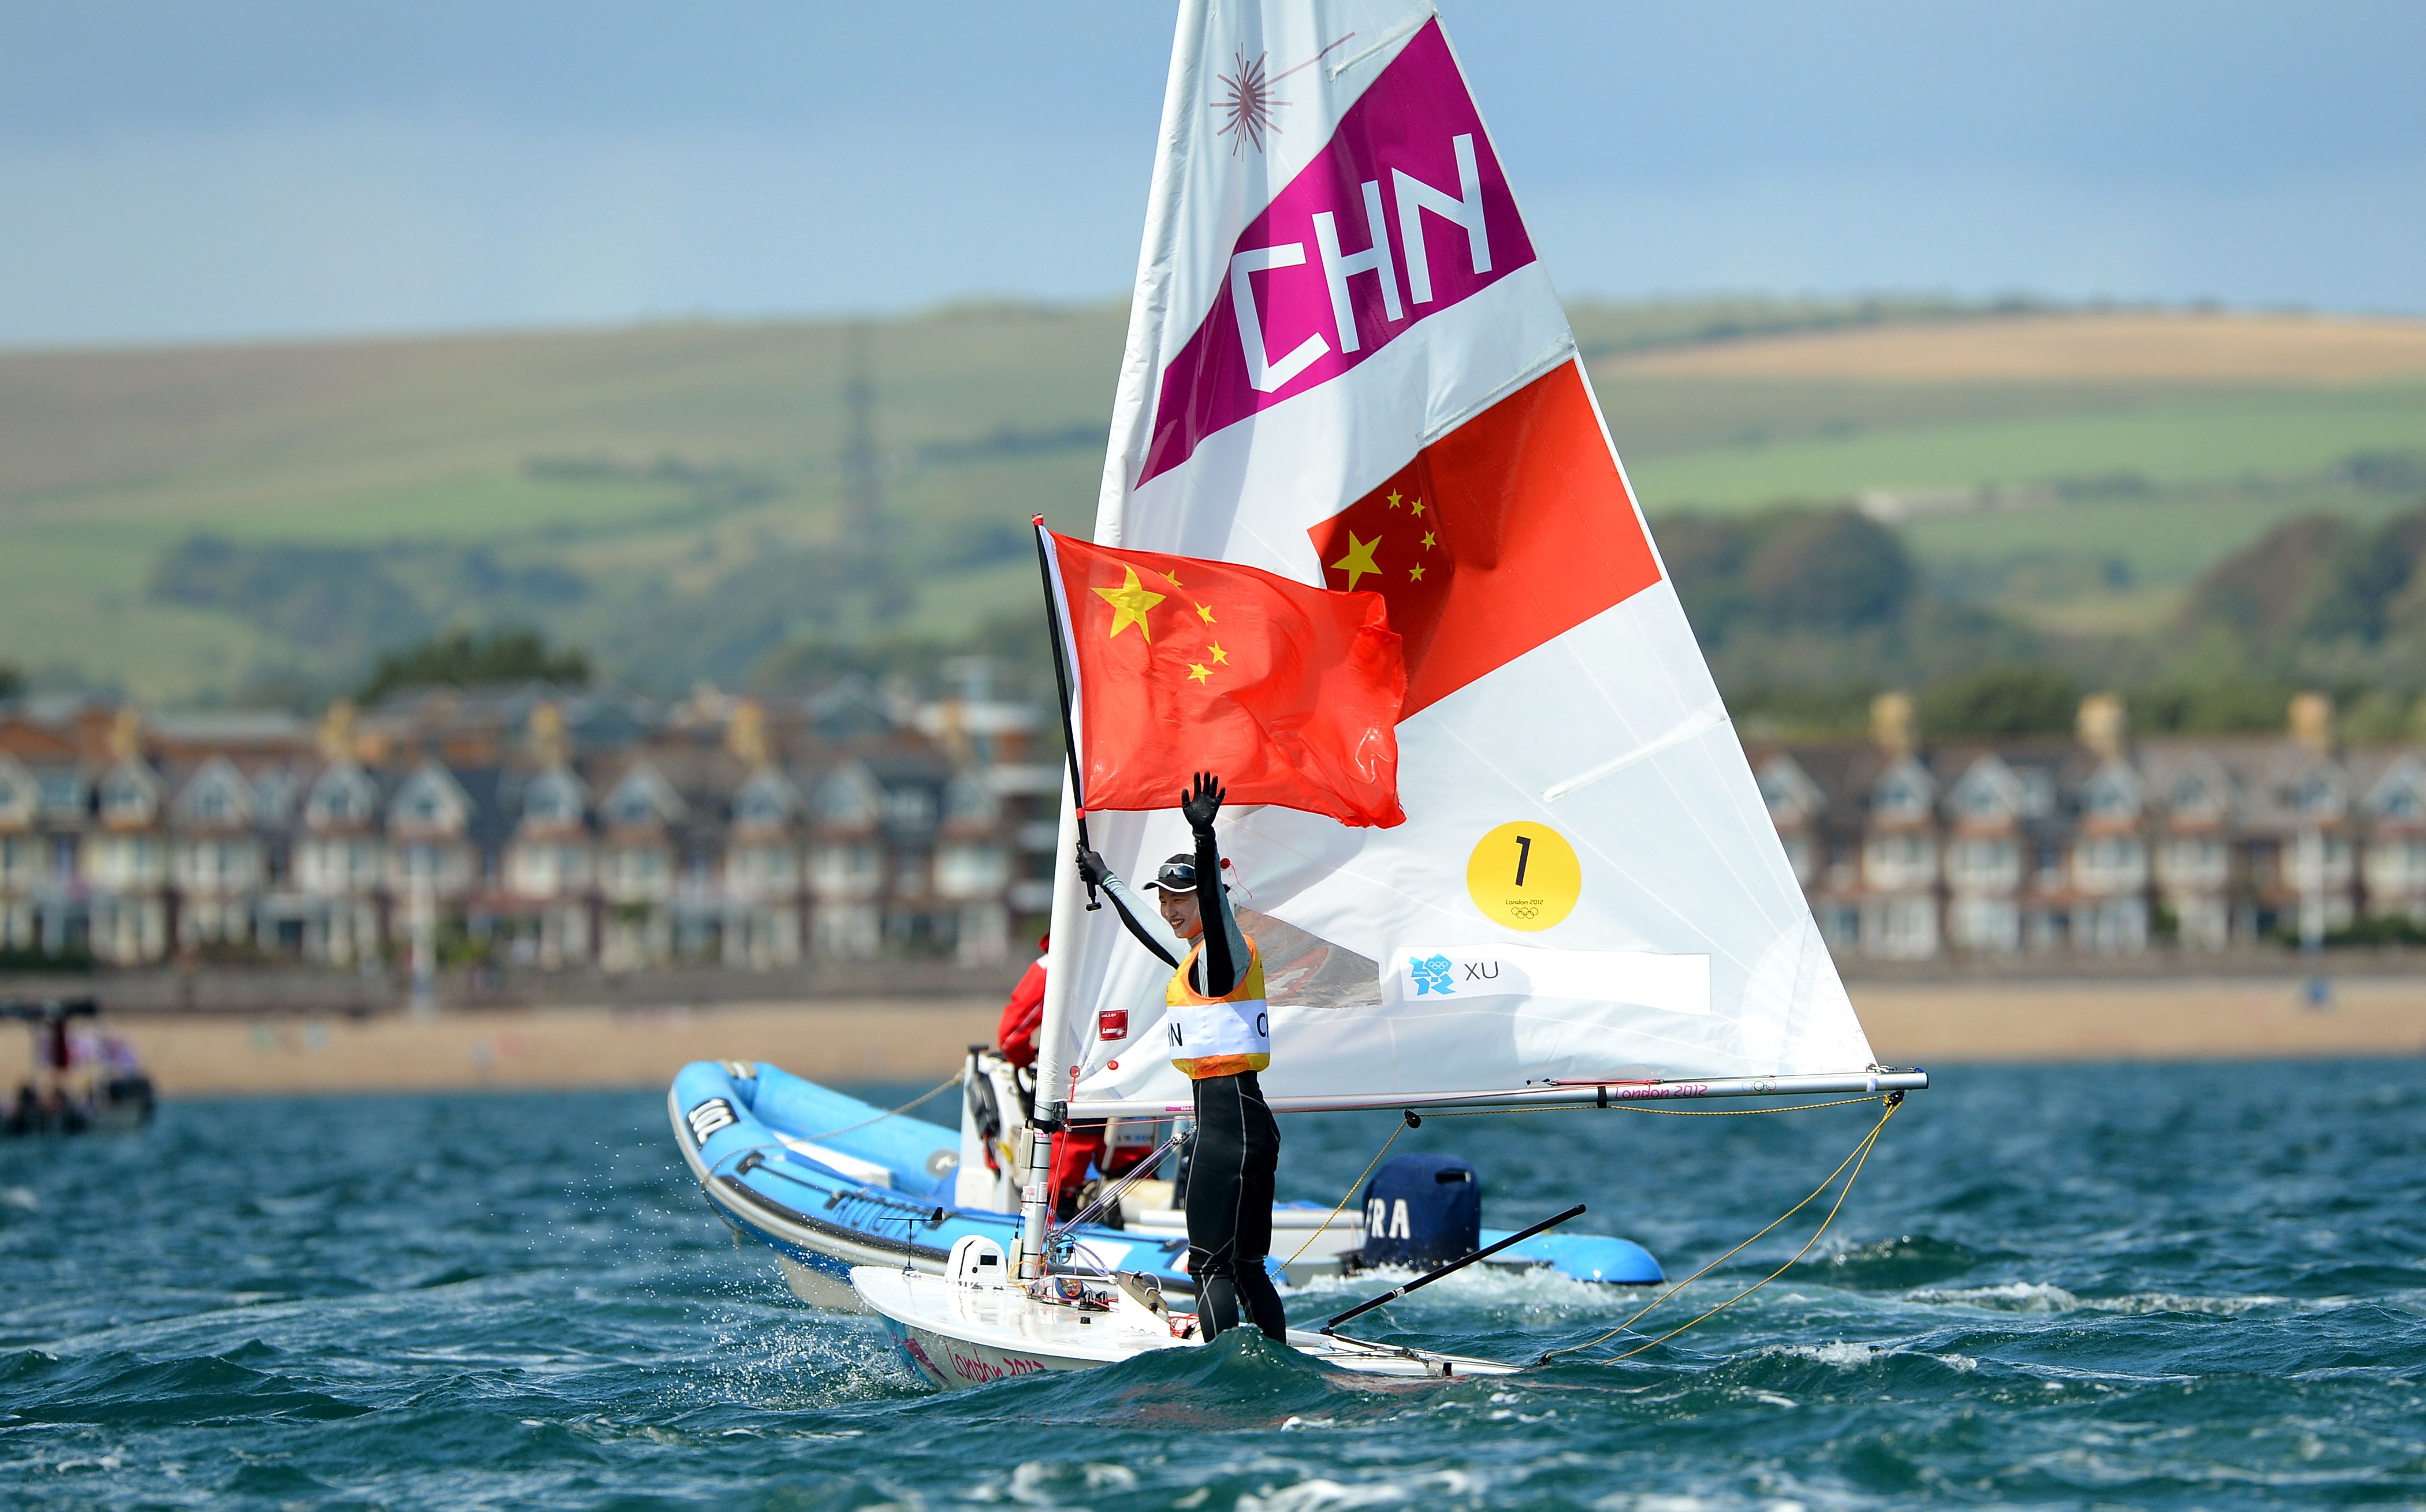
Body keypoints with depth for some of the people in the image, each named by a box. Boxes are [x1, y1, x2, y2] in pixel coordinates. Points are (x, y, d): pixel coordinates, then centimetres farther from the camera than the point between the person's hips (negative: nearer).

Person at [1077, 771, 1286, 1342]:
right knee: (1246, 1267, 9)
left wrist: (1205, 836, -46)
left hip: (1229, 1116, -10)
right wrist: (1104, 880, 51)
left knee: (1211, 1266, -11)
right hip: (1251, 1123, 10)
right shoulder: (1198, 958, 18)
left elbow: (1215, 900, -29)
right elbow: (1147, 927, 37)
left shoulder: (1226, 952, -8)